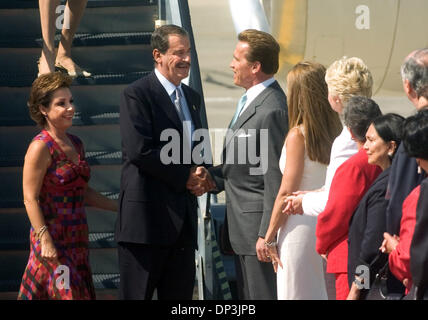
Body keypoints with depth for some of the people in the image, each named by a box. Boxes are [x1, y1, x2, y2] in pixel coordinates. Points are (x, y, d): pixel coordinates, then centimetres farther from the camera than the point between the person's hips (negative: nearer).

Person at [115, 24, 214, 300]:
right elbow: (139, 150, -18)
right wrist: (184, 176, -14)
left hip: (183, 216, 8)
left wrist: (201, 174, 3)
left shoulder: (192, 98, 17)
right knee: (137, 293, -4)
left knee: (180, 294, 9)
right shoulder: (137, 95, -8)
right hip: (148, 213, -8)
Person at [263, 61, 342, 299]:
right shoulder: (336, 131, 4)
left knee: (296, 294, 0)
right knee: (323, 294, 13)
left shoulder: (298, 135, -12)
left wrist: (269, 237, -5)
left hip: (302, 225, -6)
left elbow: (286, 192, -12)